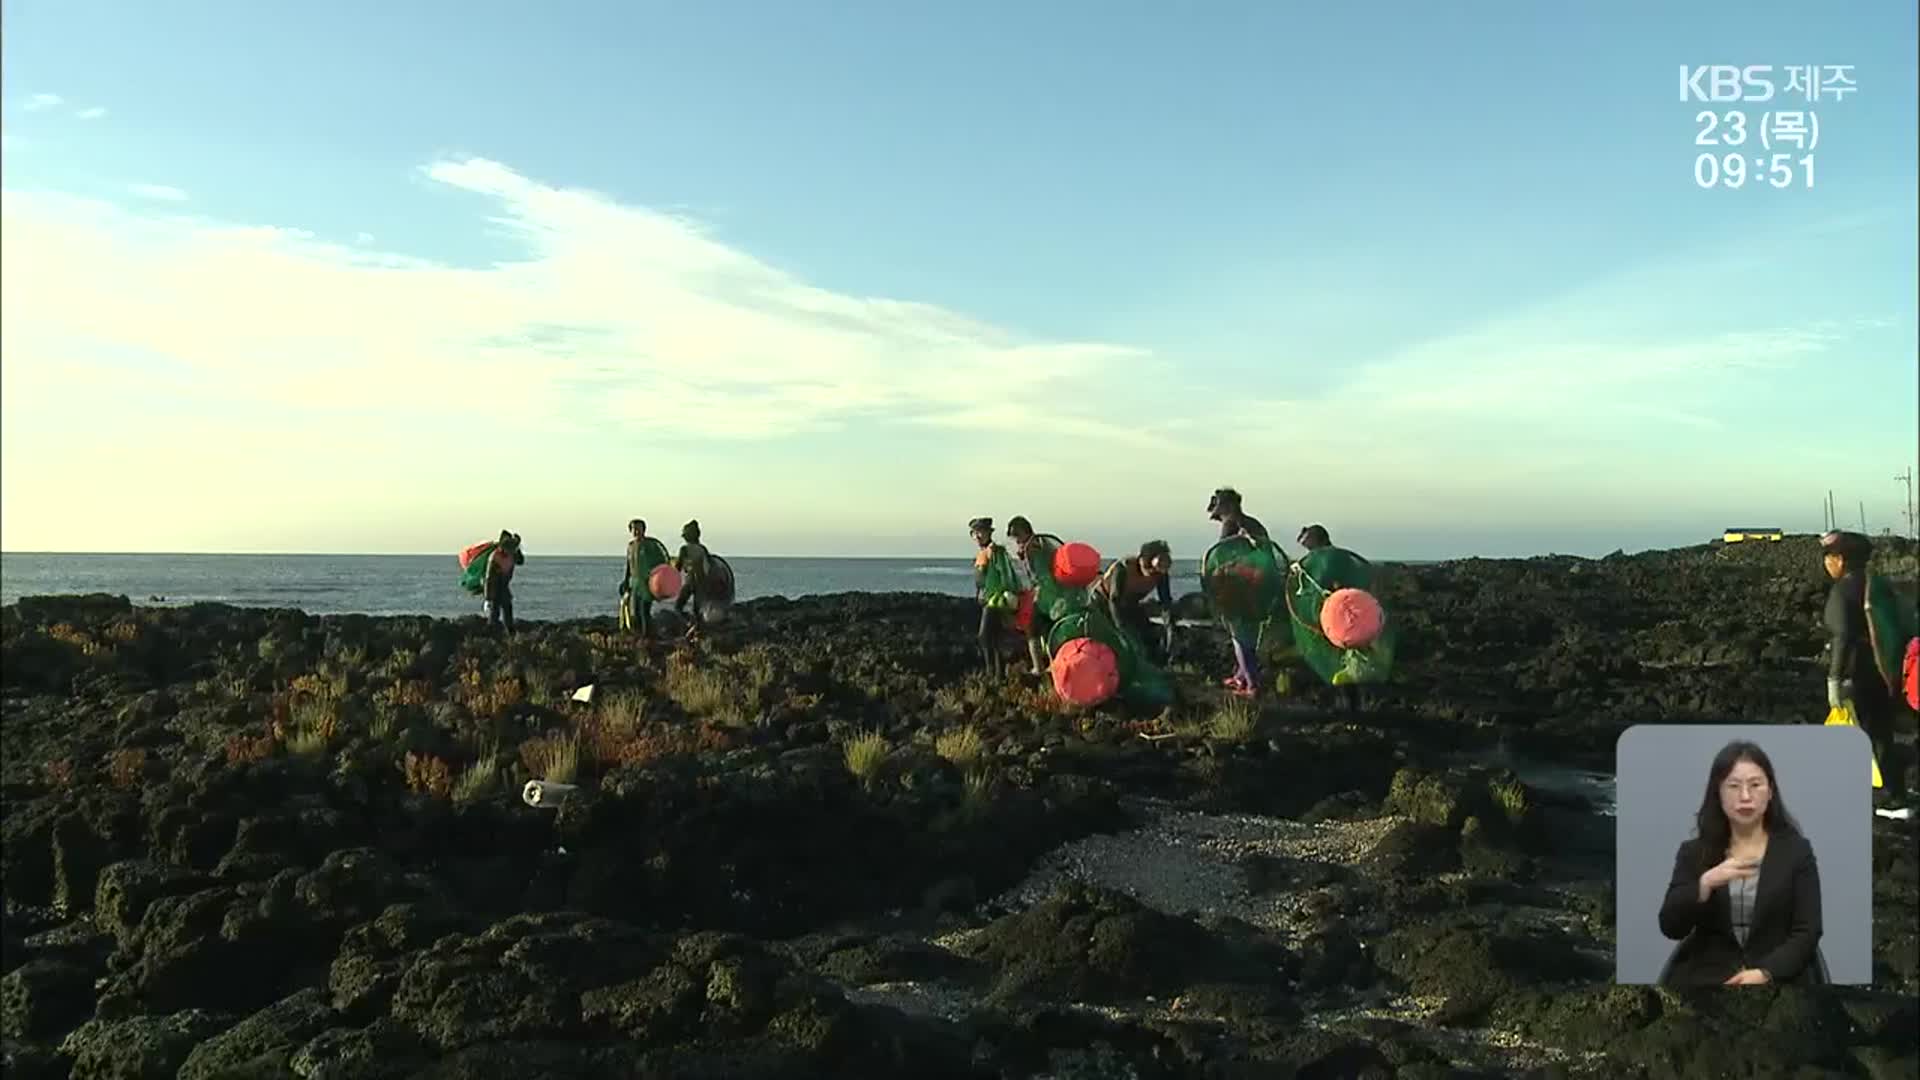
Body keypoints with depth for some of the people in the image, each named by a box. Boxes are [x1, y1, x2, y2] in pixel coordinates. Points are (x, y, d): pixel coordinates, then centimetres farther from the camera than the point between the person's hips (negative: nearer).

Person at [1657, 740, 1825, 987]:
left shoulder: (1796, 850, 6)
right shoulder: (1693, 852, 7)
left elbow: (1807, 932, 0)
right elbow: (1670, 927, -1)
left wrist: (1764, 973, -15)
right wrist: (1705, 884, -16)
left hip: (1777, 977, -1)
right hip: (1707, 976, 1)